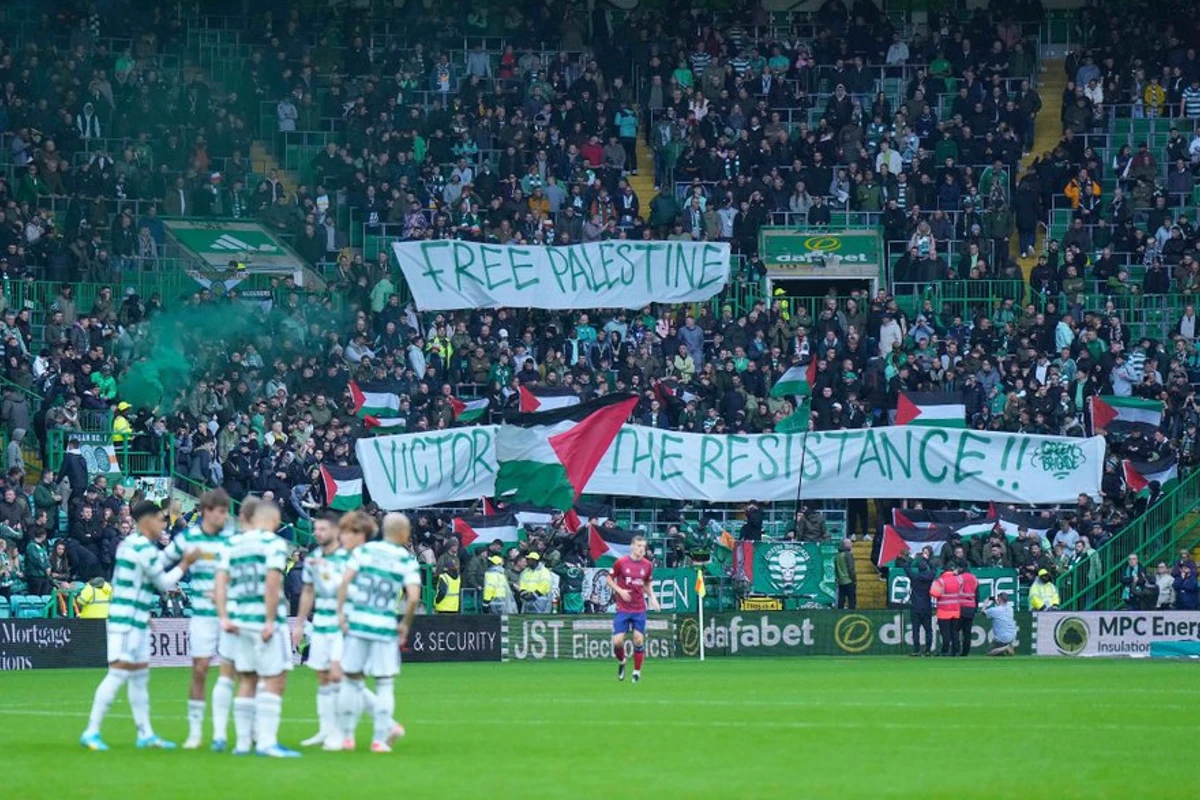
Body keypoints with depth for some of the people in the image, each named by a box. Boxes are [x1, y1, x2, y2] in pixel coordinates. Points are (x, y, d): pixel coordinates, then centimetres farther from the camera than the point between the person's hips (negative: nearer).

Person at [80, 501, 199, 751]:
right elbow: (164, 583, -7)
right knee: (119, 672, -12)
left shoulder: (128, 543, 13)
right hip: (128, 621, -10)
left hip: (135, 621, 10)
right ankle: (91, 732, -12)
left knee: (139, 676, 13)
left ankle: (145, 734, 17)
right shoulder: (145, 549, -15)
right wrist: (185, 564, 5)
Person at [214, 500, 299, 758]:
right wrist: (270, 621, -15)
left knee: (246, 681, 13)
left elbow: (220, 581, 5)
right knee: (274, 681, -3)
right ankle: (266, 742, -9)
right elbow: (272, 583, -17)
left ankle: (243, 741, 14)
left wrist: (223, 617, 3)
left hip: (241, 620, 6)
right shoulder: (274, 543, -7)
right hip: (265, 621, -6)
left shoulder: (233, 544, 11)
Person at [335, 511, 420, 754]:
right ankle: (380, 739, 5)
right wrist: (406, 624, 3)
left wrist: (341, 611, 0)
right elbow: (413, 597, -10)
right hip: (385, 626, -2)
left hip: (356, 623, 2)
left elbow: (345, 580, -5)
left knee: (351, 680, 11)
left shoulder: (363, 551, 5)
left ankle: (347, 736, 15)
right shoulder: (407, 560, -1)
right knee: (384, 684, 8)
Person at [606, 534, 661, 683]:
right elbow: (609, 579, 2)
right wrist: (620, 590, -14)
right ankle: (621, 662, 23)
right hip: (623, 608, -2)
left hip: (639, 609, 2)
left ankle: (637, 671, 11)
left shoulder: (648, 565, 2)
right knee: (617, 641, -8)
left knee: (639, 640, -3)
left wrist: (652, 597, -1)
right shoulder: (621, 562, -7)